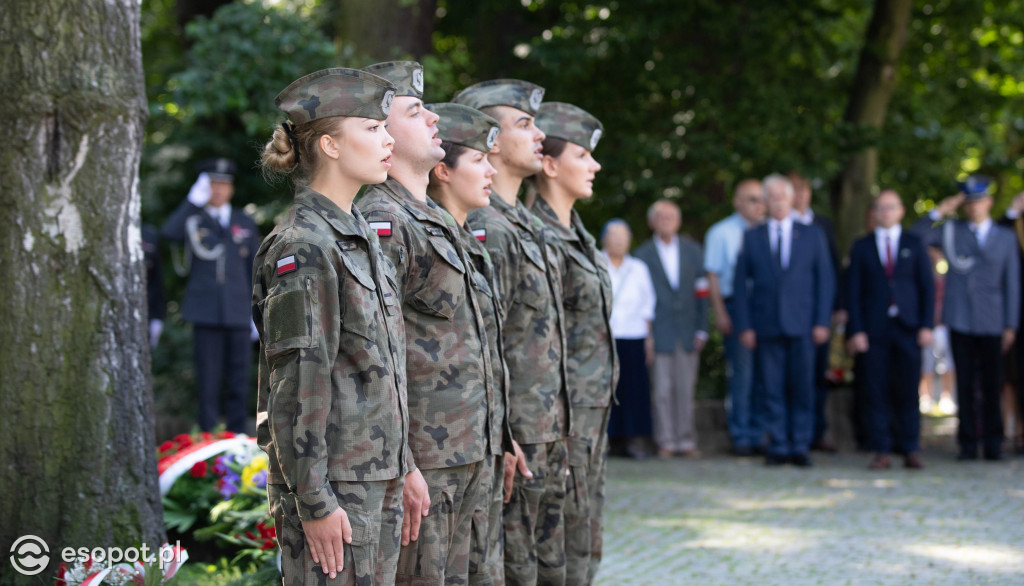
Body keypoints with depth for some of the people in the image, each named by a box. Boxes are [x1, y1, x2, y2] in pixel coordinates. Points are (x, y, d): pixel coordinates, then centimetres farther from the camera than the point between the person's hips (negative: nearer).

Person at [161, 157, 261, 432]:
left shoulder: (245, 223, 15)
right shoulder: (193, 220, 7)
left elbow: (254, 270, 15)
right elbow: (168, 232, -17)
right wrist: (193, 201, -20)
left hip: (238, 316, 2)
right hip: (205, 314, -2)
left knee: (238, 383, 4)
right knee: (208, 382, -2)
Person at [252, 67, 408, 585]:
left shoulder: (361, 233, 13)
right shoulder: (304, 246, -15)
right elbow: (296, 384, -18)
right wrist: (313, 500, -19)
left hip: (376, 478, 9)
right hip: (332, 484, -9)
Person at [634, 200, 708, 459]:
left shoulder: (692, 250, 11)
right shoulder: (643, 255, 4)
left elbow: (701, 292, 10)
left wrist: (701, 329, 3)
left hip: (687, 331, 2)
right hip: (659, 331, -2)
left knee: (686, 388, 3)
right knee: (662, 389, -3)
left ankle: (686, 440, 9)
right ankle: (666, 441, 2)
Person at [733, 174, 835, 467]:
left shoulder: (812, 235, 11)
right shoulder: (752, 237, 11)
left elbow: (825, 280, 8)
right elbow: (741, 283, 8)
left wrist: (822, 322, -2)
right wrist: (744, 325, -2)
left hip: (802, 325, 0)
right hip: (766, 326, 0)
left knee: (802, 388, -2)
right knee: (772, 390, -1)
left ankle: (800, 446, 5)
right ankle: (778, 446, 5)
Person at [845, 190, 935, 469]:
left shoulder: (915, 245, 11)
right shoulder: (862, 247, 10)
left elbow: (927, 287, 8)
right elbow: (853, 292, 6)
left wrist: (926, 326, -3)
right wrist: (856, 331, -4)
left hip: (907, 328, 0)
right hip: (874, 330, 0)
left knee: (908, 391, -1)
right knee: (876, 392, -2)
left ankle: (911, 451, 5)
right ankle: (881, 452, 2)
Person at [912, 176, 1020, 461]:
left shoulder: (1005, 238, 10)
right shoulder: (951, 232, 8)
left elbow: (1012, 284, 9)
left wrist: (1011, 325, 3)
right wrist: (938, 212, -6)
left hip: (992, 323, 0)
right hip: (960, 321, 0)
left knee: (992, 386, 0)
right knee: (965, 385, 2)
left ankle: (993, 445, 7)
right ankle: (968, 444, 7)